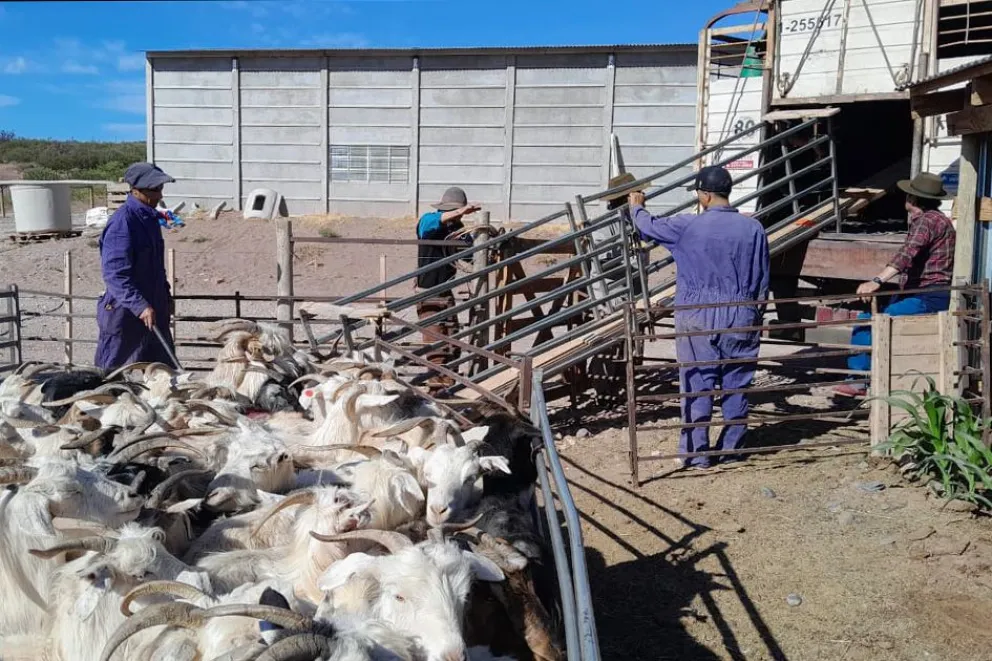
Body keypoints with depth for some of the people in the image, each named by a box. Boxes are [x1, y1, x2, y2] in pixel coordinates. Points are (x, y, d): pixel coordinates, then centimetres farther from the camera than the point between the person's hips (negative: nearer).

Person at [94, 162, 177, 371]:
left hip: (153, 309, 9)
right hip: (125, 314, -9)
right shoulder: (122, 222, -19)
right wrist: (140, 306, -31)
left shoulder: (149, 217, 10)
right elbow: (114, 274, -25)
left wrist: (165, 295, 22)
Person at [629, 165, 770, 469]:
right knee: (736, 385, 11)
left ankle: (697, 453, 8)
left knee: (697, 386, 4)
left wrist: (636, 206, 29)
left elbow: (649, 226, 8)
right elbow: (762, 281, 7)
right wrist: (757, 317, 18)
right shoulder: (753, 228, 0)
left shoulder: (687, 226, -9)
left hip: (699, 319, -3)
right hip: (741, 318, 3)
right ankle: (731, 450, 20)